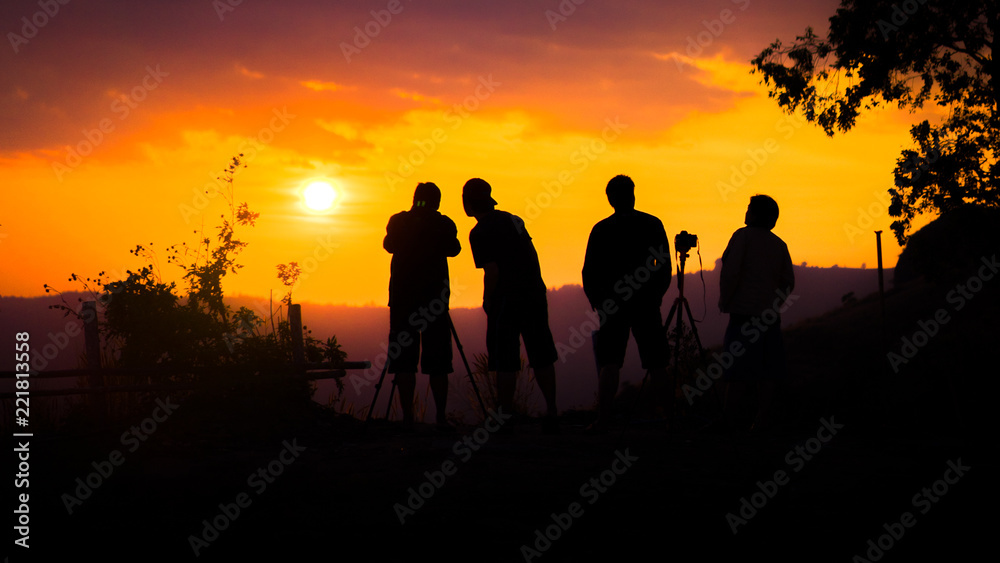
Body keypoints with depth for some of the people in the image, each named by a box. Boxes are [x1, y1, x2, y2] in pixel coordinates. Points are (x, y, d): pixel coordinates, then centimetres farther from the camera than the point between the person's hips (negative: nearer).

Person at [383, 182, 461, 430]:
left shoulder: (398, 221, 3)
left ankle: (407, 415, -5)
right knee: (437, 361, 5)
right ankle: (441, 417, 1)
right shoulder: (444, 224, 0)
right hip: (435, 296, 0)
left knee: (404, 359, 2)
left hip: (402, 297, 0)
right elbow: (454, 250, 3)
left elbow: (388, 245, 11)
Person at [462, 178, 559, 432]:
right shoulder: (511, 219, 13)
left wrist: (487, 301, -3)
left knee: (505, 363, -1)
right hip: (534, 295, 7)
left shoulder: (479, 233, -10)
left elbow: (492, 272, -15)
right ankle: (551, 414, 10)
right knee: (541, 357, 10)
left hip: (506, 299, -7)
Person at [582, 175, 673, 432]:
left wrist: (596, 300, 11)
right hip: (647, 303, 1)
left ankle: (602, 420, -10)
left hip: (613, 303, -1)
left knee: (609, 364, -2)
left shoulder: (601, 229, -1)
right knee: (656, 365, 8)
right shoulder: (653, 225, 2)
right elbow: (665, 266, 4)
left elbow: (589, 271, -1)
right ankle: (671, 418, 10)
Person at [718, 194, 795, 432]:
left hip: (744, 312, -5)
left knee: (737, 368, -5)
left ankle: (728, 419, -5)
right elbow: (788, 281, 10)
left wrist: (724, 301, -3)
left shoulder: (743, 236, -6)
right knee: (766, 368, 6)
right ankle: (762, 417, 5)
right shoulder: (779, 244, 11)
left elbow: (731, 271, -14)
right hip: (770, 314, 6)